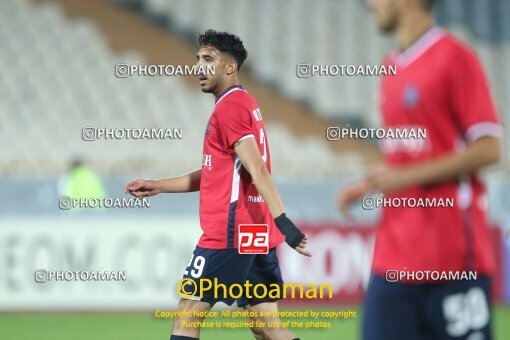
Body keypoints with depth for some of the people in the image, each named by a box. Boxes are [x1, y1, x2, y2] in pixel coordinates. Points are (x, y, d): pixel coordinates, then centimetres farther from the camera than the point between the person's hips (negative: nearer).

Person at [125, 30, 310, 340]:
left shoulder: (230, 107, -10)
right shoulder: (245, 103, 19)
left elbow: (257, 169, -21)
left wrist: (283, 221, -29)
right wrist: (157, 186, 23)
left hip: (229, 232, -9)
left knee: (188, 314, -1)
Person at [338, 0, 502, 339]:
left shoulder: (455, 57, -9)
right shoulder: (393, 67, 14)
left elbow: (488, 148, -14)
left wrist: (407, 176, -17)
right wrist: (368, 185, 6)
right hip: (394, 257, 7)